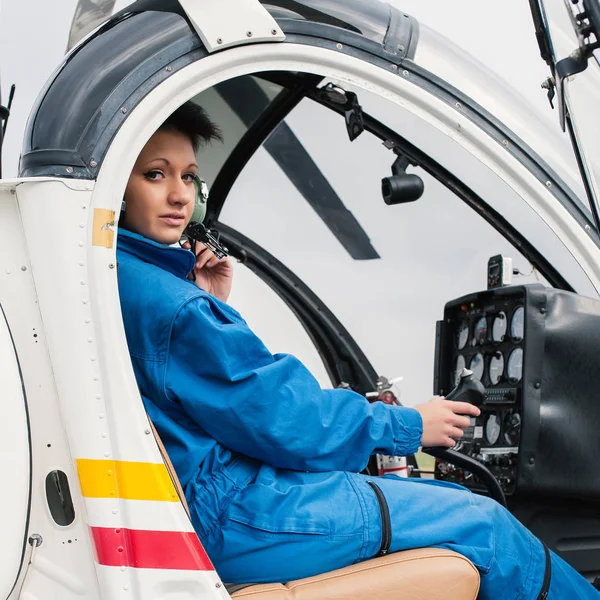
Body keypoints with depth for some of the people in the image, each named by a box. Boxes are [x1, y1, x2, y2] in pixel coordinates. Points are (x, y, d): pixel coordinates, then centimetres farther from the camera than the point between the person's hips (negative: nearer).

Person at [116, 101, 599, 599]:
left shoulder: (138, 277, 13)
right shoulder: (151, 293, -20)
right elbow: (276, 414, -18)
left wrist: (215, 309, 8)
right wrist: (406, 426, -5)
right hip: (228, 518, -10)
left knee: (455, 498, 13)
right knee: (482, 524, -5)